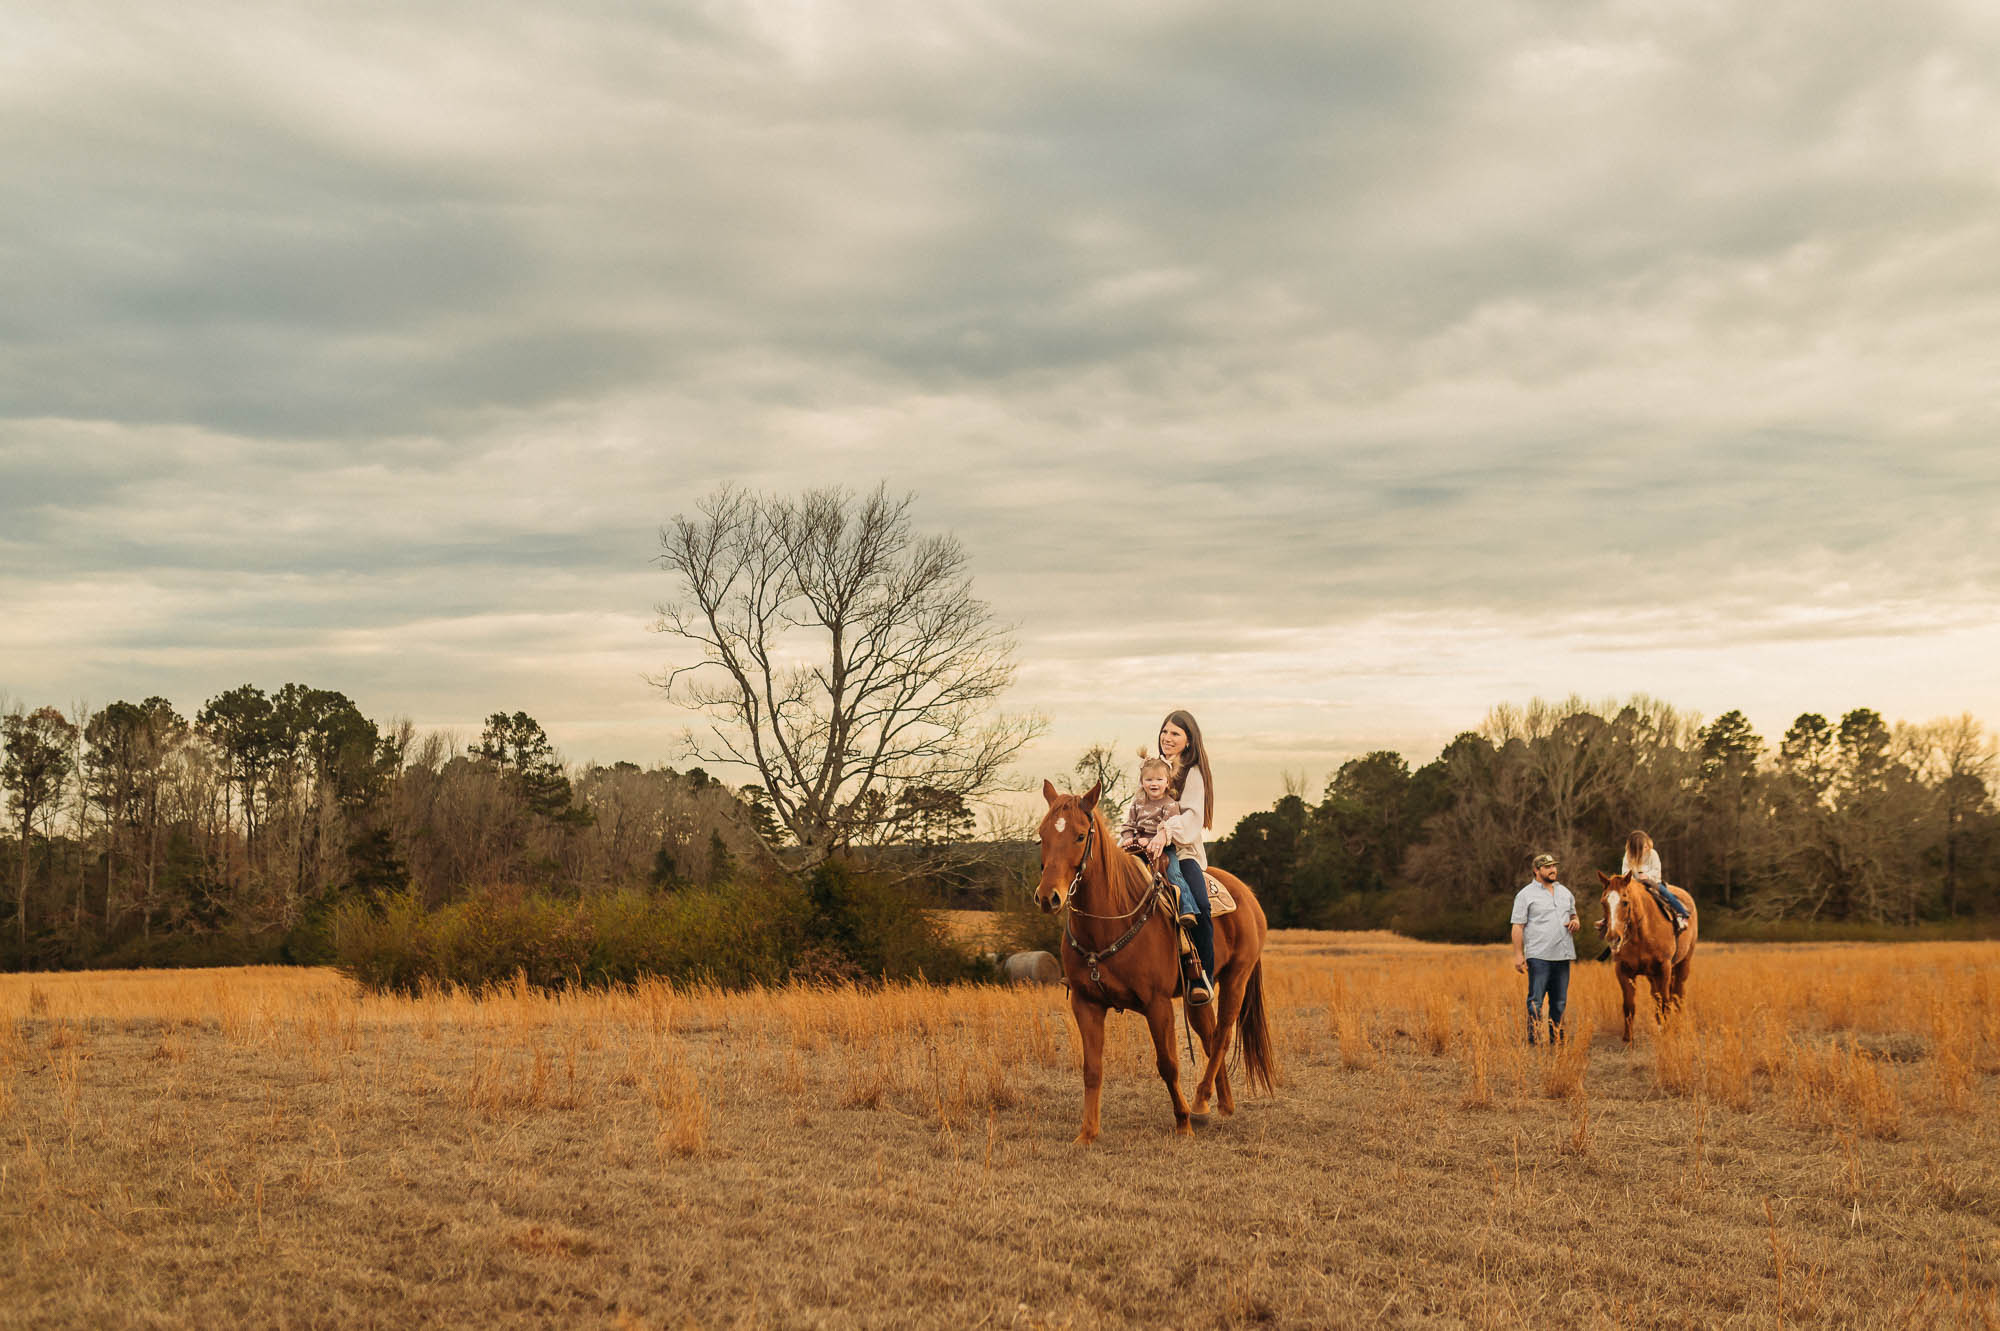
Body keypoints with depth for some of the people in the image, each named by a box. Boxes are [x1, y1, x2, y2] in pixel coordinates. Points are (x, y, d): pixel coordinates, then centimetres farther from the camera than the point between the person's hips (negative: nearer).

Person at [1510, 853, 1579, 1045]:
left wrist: (1575, 922, 1)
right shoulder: (1526, 895, -2)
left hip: (1563, 956, 6)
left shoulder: (1565, 892, 16)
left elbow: (1573, 915, 27)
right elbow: (1518, 926, -5)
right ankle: (1532, 1041, -5)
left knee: (1560, 1001, 9)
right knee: (1536, 1000, -7)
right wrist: (1518, 954, -12)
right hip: (1539, 956, -6)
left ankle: (1557, 1040, 15)